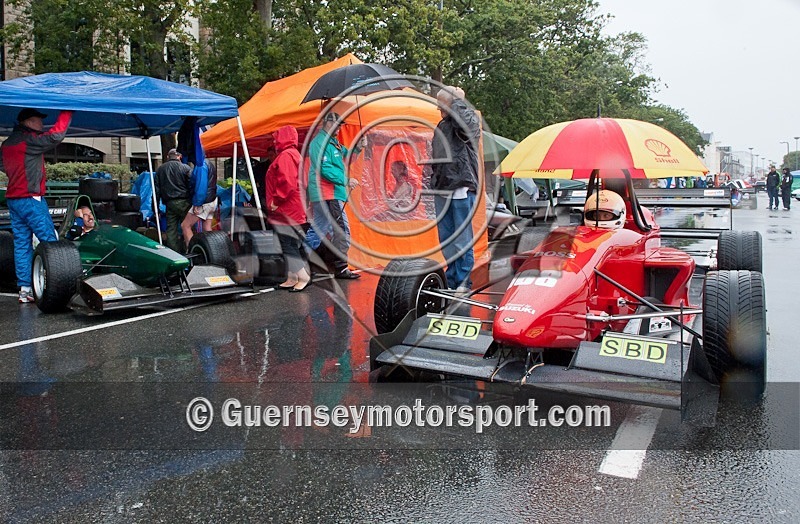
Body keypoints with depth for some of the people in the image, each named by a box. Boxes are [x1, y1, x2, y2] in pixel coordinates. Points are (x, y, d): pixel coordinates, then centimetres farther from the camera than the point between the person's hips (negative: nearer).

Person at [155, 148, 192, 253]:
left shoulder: (160, 169, 11)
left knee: (171, 229, 6)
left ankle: (173, 252, 6)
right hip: (184, 202, -3)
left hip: (169, 203, 3)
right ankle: (186, 251, 3)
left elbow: (157, 189, 11)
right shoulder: (185, 168, -1)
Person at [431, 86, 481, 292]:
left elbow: (463, 121, -28)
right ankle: (451, 279, 20)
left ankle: (463, 281, 4)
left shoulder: (470, 120, -2)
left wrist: (458, 100, -10)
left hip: (461, 189, -7)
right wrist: (433, 182, 20)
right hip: (442, 190, 8)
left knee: (462, 238, -3)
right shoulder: (441, 126, 19)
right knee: (446, 238, 11)